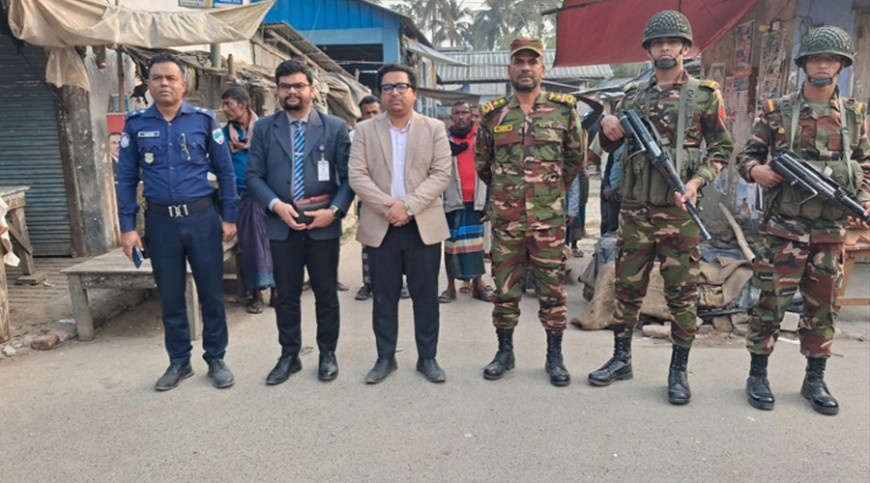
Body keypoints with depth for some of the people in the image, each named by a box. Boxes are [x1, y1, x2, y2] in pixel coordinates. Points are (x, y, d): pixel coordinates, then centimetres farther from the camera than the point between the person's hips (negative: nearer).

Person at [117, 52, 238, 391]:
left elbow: (225, 171, 2)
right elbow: (126, 179, 5)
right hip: (160, 221, 2)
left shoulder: (204, 120, -1)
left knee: (211, 293, 6)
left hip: (202, 217, -1)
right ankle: (179, 361, 27)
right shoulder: (135, 124, 3)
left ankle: (216, 359, 22)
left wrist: (228, 217, -1)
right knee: (170, 296, 11)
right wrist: (128, 227, 0)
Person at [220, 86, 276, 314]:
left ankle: (274, 289, 13)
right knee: (248, 243, 3)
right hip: (241, 196, 2)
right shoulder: (225, 134, 6)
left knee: (270, 240, 1)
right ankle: (254, 293, 12)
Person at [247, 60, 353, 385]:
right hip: (281, 225, 1)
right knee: (286, 295, 10)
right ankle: (289, 356, 24)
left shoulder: (335, 127, 3)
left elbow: (348, 176, 0)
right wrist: (277, 205, -13)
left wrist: (334, 210, -13)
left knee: (326, 294, 9)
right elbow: (254, 175, 3)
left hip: (323, 224, -1)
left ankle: (327, 354, 24)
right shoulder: (263, 128, 7)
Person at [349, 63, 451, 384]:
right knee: (383, 297, 8)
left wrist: (407, 205, -16)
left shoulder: (434, 129, 4)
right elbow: (357, 176, -3)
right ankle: (385, 358, 21)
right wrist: (387, 207, -16)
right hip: (380, 226, 1)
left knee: (426, 296, 6)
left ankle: (428, 358, 19)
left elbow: (441, 174, -5)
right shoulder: (365, 130, 6)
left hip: (423, 225, 0)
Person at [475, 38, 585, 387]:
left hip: (549, 219, -1)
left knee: (552, 290, 6)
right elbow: (481, 162, 17)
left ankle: (555, 357, 20)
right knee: (504, 289, 9)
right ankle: (505, 352, 25)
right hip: (505, 220, 1)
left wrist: (555, 190, 13)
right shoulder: (493, 115, 4)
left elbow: (575, 158, 13)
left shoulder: (563, 110, 2)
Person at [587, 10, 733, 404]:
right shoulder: (632, 95, 12)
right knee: (628, 286, 9)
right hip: (635, 208, 3)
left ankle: (679, 370, 16)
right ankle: (621, 359, 23)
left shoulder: (704, 95, 3)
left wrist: (697, 181, -15)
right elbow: (611, 146, 19)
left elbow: (721, 148, 2)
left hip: (679, 210, -3)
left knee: (682, 292, 3)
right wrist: (609, 132, -5)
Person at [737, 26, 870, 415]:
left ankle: (815, 380, 23)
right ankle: (758, 374, 14)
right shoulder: (776, 110, 1)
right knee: (771, 302, 0)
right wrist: (756, 170, -17)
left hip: (832, 231, 3)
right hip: (783, 228, -3)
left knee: (822, 307, 10)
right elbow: (747, 155, 4)